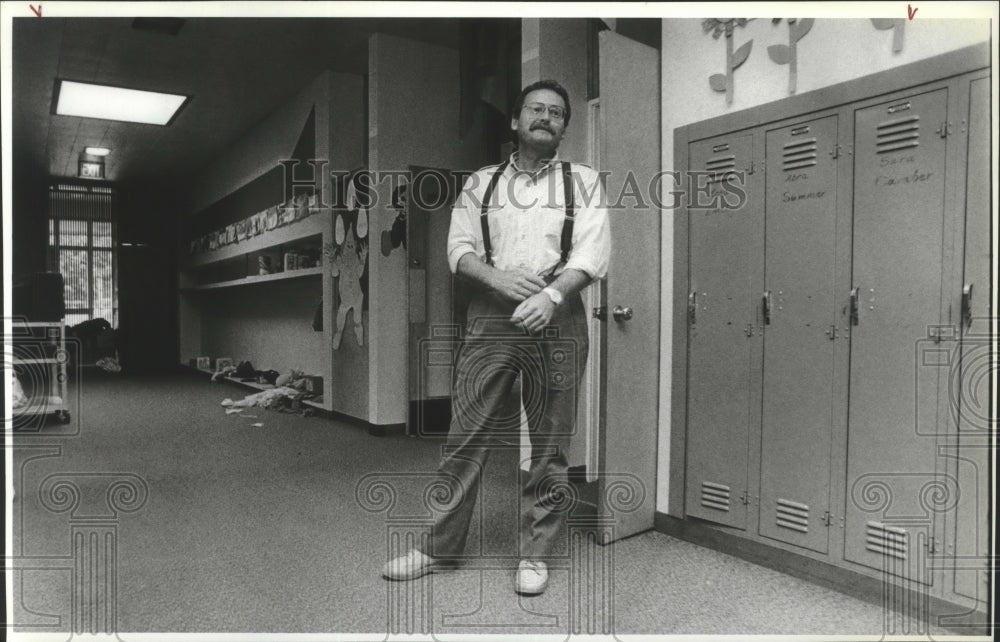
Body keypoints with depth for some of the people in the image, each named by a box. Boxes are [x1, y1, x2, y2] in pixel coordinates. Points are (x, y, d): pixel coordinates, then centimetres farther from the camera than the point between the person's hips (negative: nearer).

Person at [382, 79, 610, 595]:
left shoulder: (583, 181, 11)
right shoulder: (480, 183, 15)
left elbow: (592, 252, -2)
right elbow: (459, 248, 6)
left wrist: (552, 294, -18)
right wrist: (500, 278, -14)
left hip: (556, 321, -1)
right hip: (489, 320, 1)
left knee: (549, 444, 5)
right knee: (465, 436, 3)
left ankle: (536, 554, 20)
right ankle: (440, 547, 18)